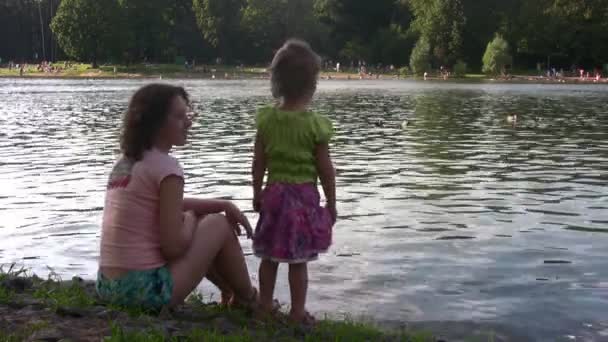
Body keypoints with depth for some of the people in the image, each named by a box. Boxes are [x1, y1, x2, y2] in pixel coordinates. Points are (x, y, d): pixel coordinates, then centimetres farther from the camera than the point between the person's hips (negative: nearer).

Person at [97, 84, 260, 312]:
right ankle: (249, 300, 24)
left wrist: (225, 205, 14)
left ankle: (231, 294, 39)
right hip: (147, 291, -8)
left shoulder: (125, 162, 10)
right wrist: (190, 219, 2)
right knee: (219, 224, 5)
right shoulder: (165, 165, -15)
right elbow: (174, 246, -18)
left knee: (185, 219, 27)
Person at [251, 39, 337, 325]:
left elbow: (258, 164, 3)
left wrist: (257, 194, 16)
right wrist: (331, 204, 3)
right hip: (304, 195, -3)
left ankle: (265, 305, 26)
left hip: (274, 193, 4)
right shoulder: (315, 124, -13)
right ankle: (298, 312, 13)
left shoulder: (266, 118, -3)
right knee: (298, 259, 5)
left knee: (269, 255, 15)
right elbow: (326, 170, -8)